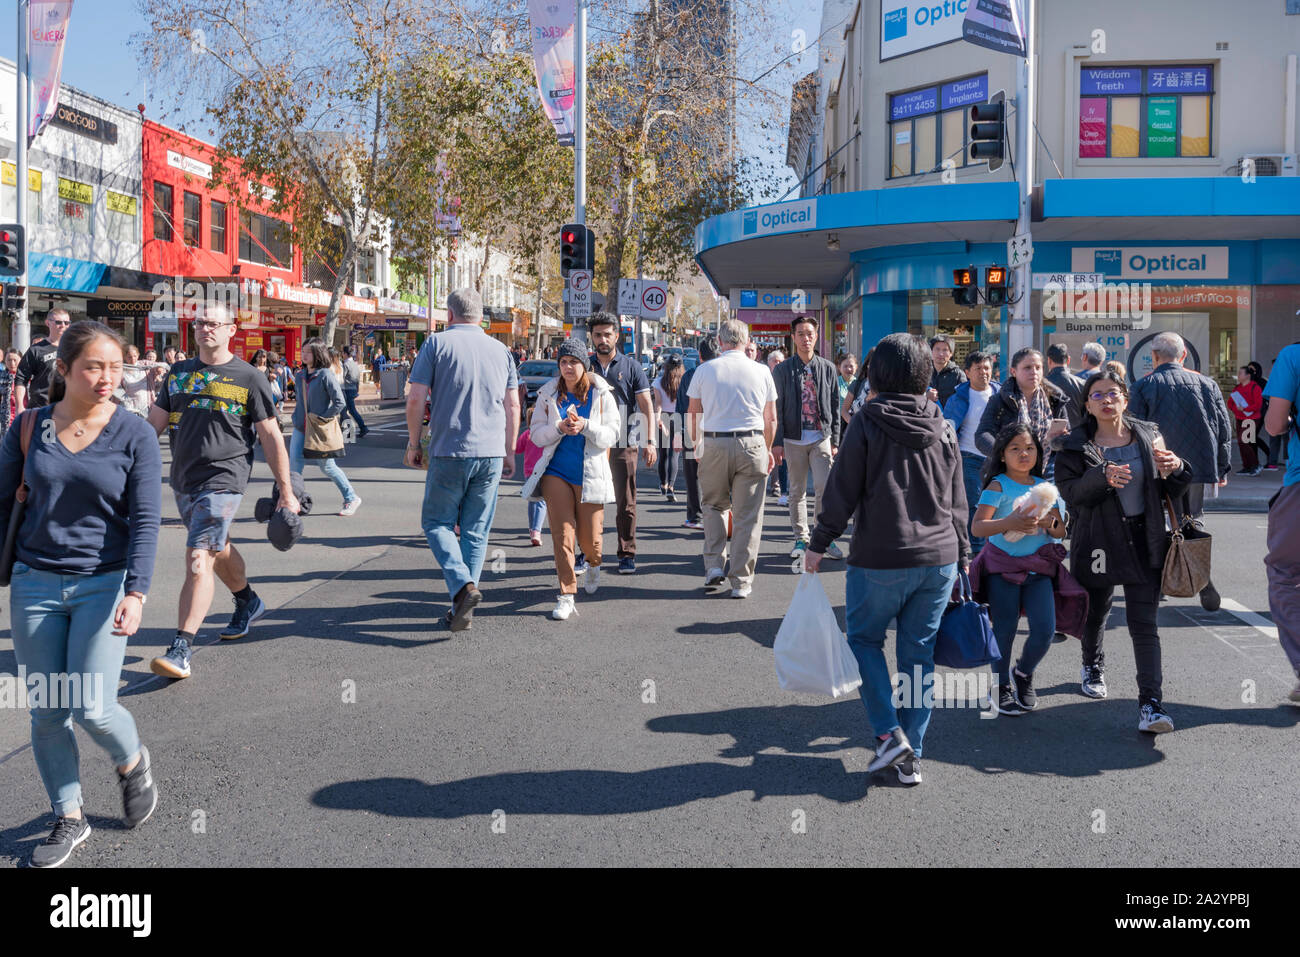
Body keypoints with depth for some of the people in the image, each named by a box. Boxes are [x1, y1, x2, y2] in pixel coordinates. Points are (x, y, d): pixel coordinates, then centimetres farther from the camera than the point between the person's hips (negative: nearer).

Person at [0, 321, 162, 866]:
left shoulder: (135, 435, -6)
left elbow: (145, 520, -9)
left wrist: (136, 592, -19)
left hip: (103, 585, -3)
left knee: (92, 708, -8)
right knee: (47, 713, 7)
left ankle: (133, 763, 25)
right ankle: (69, 819, 24)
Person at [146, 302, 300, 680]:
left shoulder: (249, 378, -4)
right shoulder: (178, 373, 10)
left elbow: (271, 437, -3)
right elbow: (153, 423, 13)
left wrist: (286, 492, -3)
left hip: (223, 479, -6)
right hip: (183, 479, 6)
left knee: (198, 559, -16)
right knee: (218, 549, 22)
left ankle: (181, 649, -16)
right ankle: (248, 603, 47)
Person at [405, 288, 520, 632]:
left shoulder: (437, 343, -1)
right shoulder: (500, 350, 10)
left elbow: (416, 398, -6)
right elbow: (513, 405, 11)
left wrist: (413, 442, 6)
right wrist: (509, 452, 18)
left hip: (449, 452, -3)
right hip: (491, 453, 4)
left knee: (437, 522, 9)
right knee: (476, 532, 9)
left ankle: (462, 586, -13)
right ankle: (462, 610, 11)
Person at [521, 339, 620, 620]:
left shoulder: (601, 394, 1)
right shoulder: (548, 394, 5)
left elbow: (611, 434, -4)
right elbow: (536, 434, 2)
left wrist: (584, 425, -21)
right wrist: (560, 428, -17)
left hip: (590, 474, -1)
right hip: (556, 473, 1)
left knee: (590, 538, 5)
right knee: (562, 534, -7)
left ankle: (593, 564, 41)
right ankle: (567, 594, 1)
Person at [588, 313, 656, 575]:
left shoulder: (631, 366, 4)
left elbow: (646, 406, 4)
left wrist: (650, 441, -5)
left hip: (624, 444, -2)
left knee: (626, 502, 0)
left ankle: (627, 554, 9)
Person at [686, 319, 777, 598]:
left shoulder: (704, 370, 1)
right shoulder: (761, 372, 3)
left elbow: (693, 412, 8)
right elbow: (771, 419, 9)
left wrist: (695, 441, 24)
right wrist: (768, 449, 23)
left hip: (714, 444, 0)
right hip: (751, 444, 0)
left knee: (715, 505, 19)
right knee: (747, 515, 4)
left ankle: (714, 565, 9)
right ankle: (741, 581, 7)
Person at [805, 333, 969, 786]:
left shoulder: (868, 422, -8)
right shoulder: (942, 427, 7)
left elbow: (843, 491, -7)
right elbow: (957, 499, 11)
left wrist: (819, 544, 2)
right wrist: (962, 555, 19)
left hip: (880, 558, -4)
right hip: (939, 557, 4)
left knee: (864, 638, 14)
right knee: (919, 652, 10)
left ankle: (889, 733, 1)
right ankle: (912, 757, 13)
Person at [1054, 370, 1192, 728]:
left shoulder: (1150, 438, 6)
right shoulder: (1075, 446, -1)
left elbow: (1173, 492, 10)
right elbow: (1071, 494, -13)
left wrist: (1176, 470, -11)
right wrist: (1103, 478, -29)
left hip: (1145, 542, 0)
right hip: (1098, 542, 0)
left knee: (1144, 624, -6)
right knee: (1096, 612, 18)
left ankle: (1151, 703, -8)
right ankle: (1092, 666, 48)